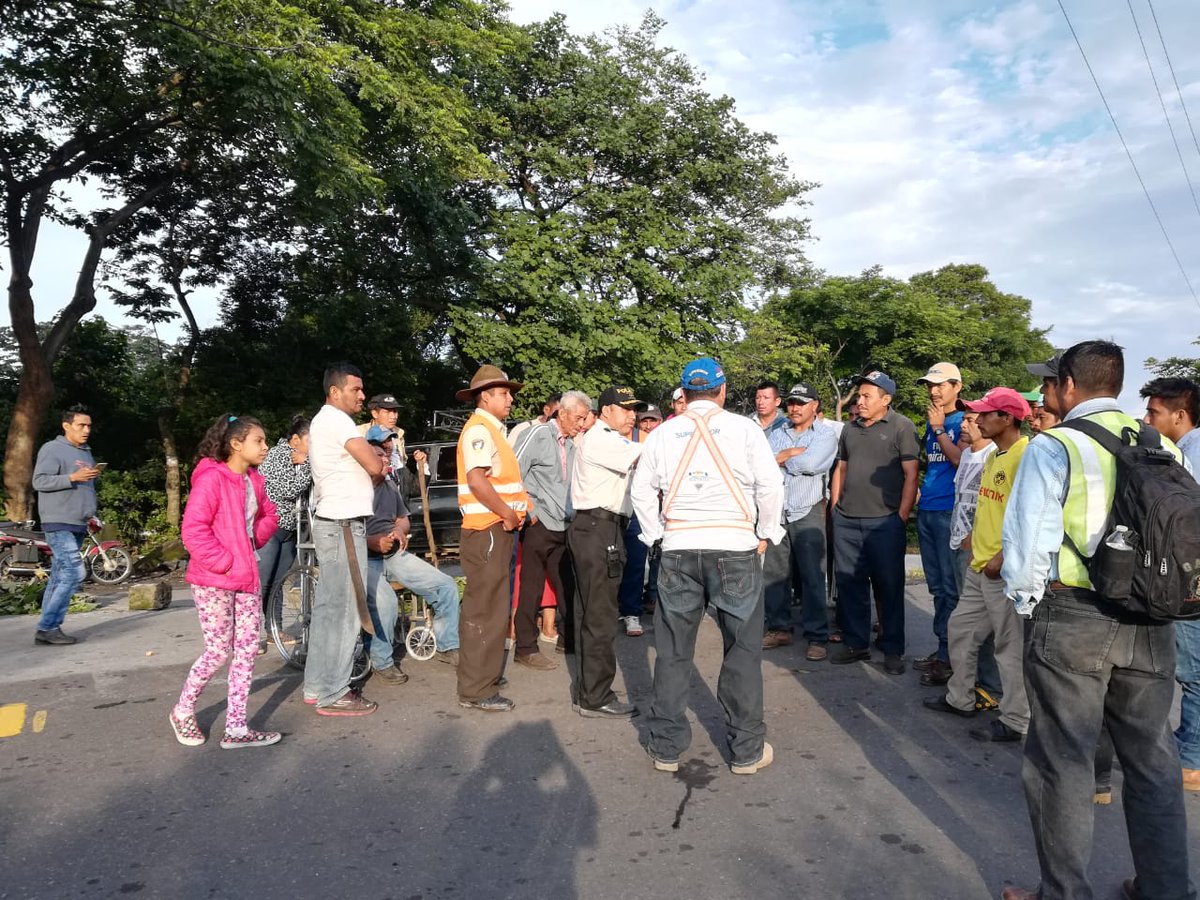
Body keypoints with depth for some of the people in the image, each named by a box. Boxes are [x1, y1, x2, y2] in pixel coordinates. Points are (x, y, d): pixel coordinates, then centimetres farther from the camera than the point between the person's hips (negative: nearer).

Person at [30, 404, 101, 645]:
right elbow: (39, 481, -14)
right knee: (74, 572, -16)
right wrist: (73, 477, -24)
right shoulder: (52, 449, -5)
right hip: (59, 524, -8)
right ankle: (47, 627, -9)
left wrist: (91, 515, 19)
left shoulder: (86, 452, 20)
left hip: (78, 526, 8)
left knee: (60, 576, 9)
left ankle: (49, 628, 13)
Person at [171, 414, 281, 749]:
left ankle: (236, 728, 13)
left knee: (247, 649, 6)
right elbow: (193, 530, -21)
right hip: (213, 581, -8)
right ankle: (183, 712, 26)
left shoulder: (254, 480, 7)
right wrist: (225, 563, -18)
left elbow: (269, 515, 21)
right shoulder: (211, 479, -16)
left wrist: (255, 539, 3)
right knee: (219, 651, 1)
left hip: (246, 578, 8)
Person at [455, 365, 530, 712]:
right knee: (486, 608, -6)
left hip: (496, 529, 11)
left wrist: (517, 510, 10)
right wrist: (509, 514, -18)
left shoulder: (491, 429, 18)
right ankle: (477, 690, 2)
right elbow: (476, 480, -25)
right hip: (487, 528, -11)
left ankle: (483, 673, 33)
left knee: (489, 604, 19)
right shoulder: (478, 429, -13)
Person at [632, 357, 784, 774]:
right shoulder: (744, 428, -1)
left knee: (673, 651, 11)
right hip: (735, 547, -2)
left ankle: (666, 747, 20)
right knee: (743, 650, 9)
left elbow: (641, 490, 8)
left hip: (678, 549, 2)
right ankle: (747, 750, 18)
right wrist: (765, 534, 7)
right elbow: (772, 484, -4)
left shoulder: (663, 432, 6)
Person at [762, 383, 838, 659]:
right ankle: (779, 628, 20)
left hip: (808, 514, -4)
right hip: (776, 512, 4)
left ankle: (817, 637, 4)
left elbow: (809, 464, -16)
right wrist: (792, 453, -9)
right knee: (774, 574, 7)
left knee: (812, 576, -4)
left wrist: (781, 458, -1)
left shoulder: (825, 435, 1)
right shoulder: (777, 435, 15)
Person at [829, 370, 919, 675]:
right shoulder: (851, 428, 14)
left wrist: (901, 518, -10)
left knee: (889, 587, 4)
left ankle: (893, 650, 15)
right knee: (849, 584, 10)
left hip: (884, 522, -6)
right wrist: (836, 508, 12)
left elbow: (911, 475, -7)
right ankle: (855, 643, 23)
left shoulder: (902, 427, -4)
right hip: (846, 521, 6)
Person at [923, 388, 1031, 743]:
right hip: (980, 566, 10)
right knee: (961, 629, 18)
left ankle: (1015, 721, 15)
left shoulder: (1026, 455, -17)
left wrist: (1003, 557, -21)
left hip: (1006, 569, -10)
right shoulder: (994, 455, 13)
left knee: (1011, 644, 2)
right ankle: (960, 698, 32)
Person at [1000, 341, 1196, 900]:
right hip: (1152, 623, 6)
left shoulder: (1053, 447, -10)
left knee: (1063, 760, 7)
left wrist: (1026, 603, 2)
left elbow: (1027, 545, -14)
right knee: (1152, 757, 18)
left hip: (1071, 616, -5)